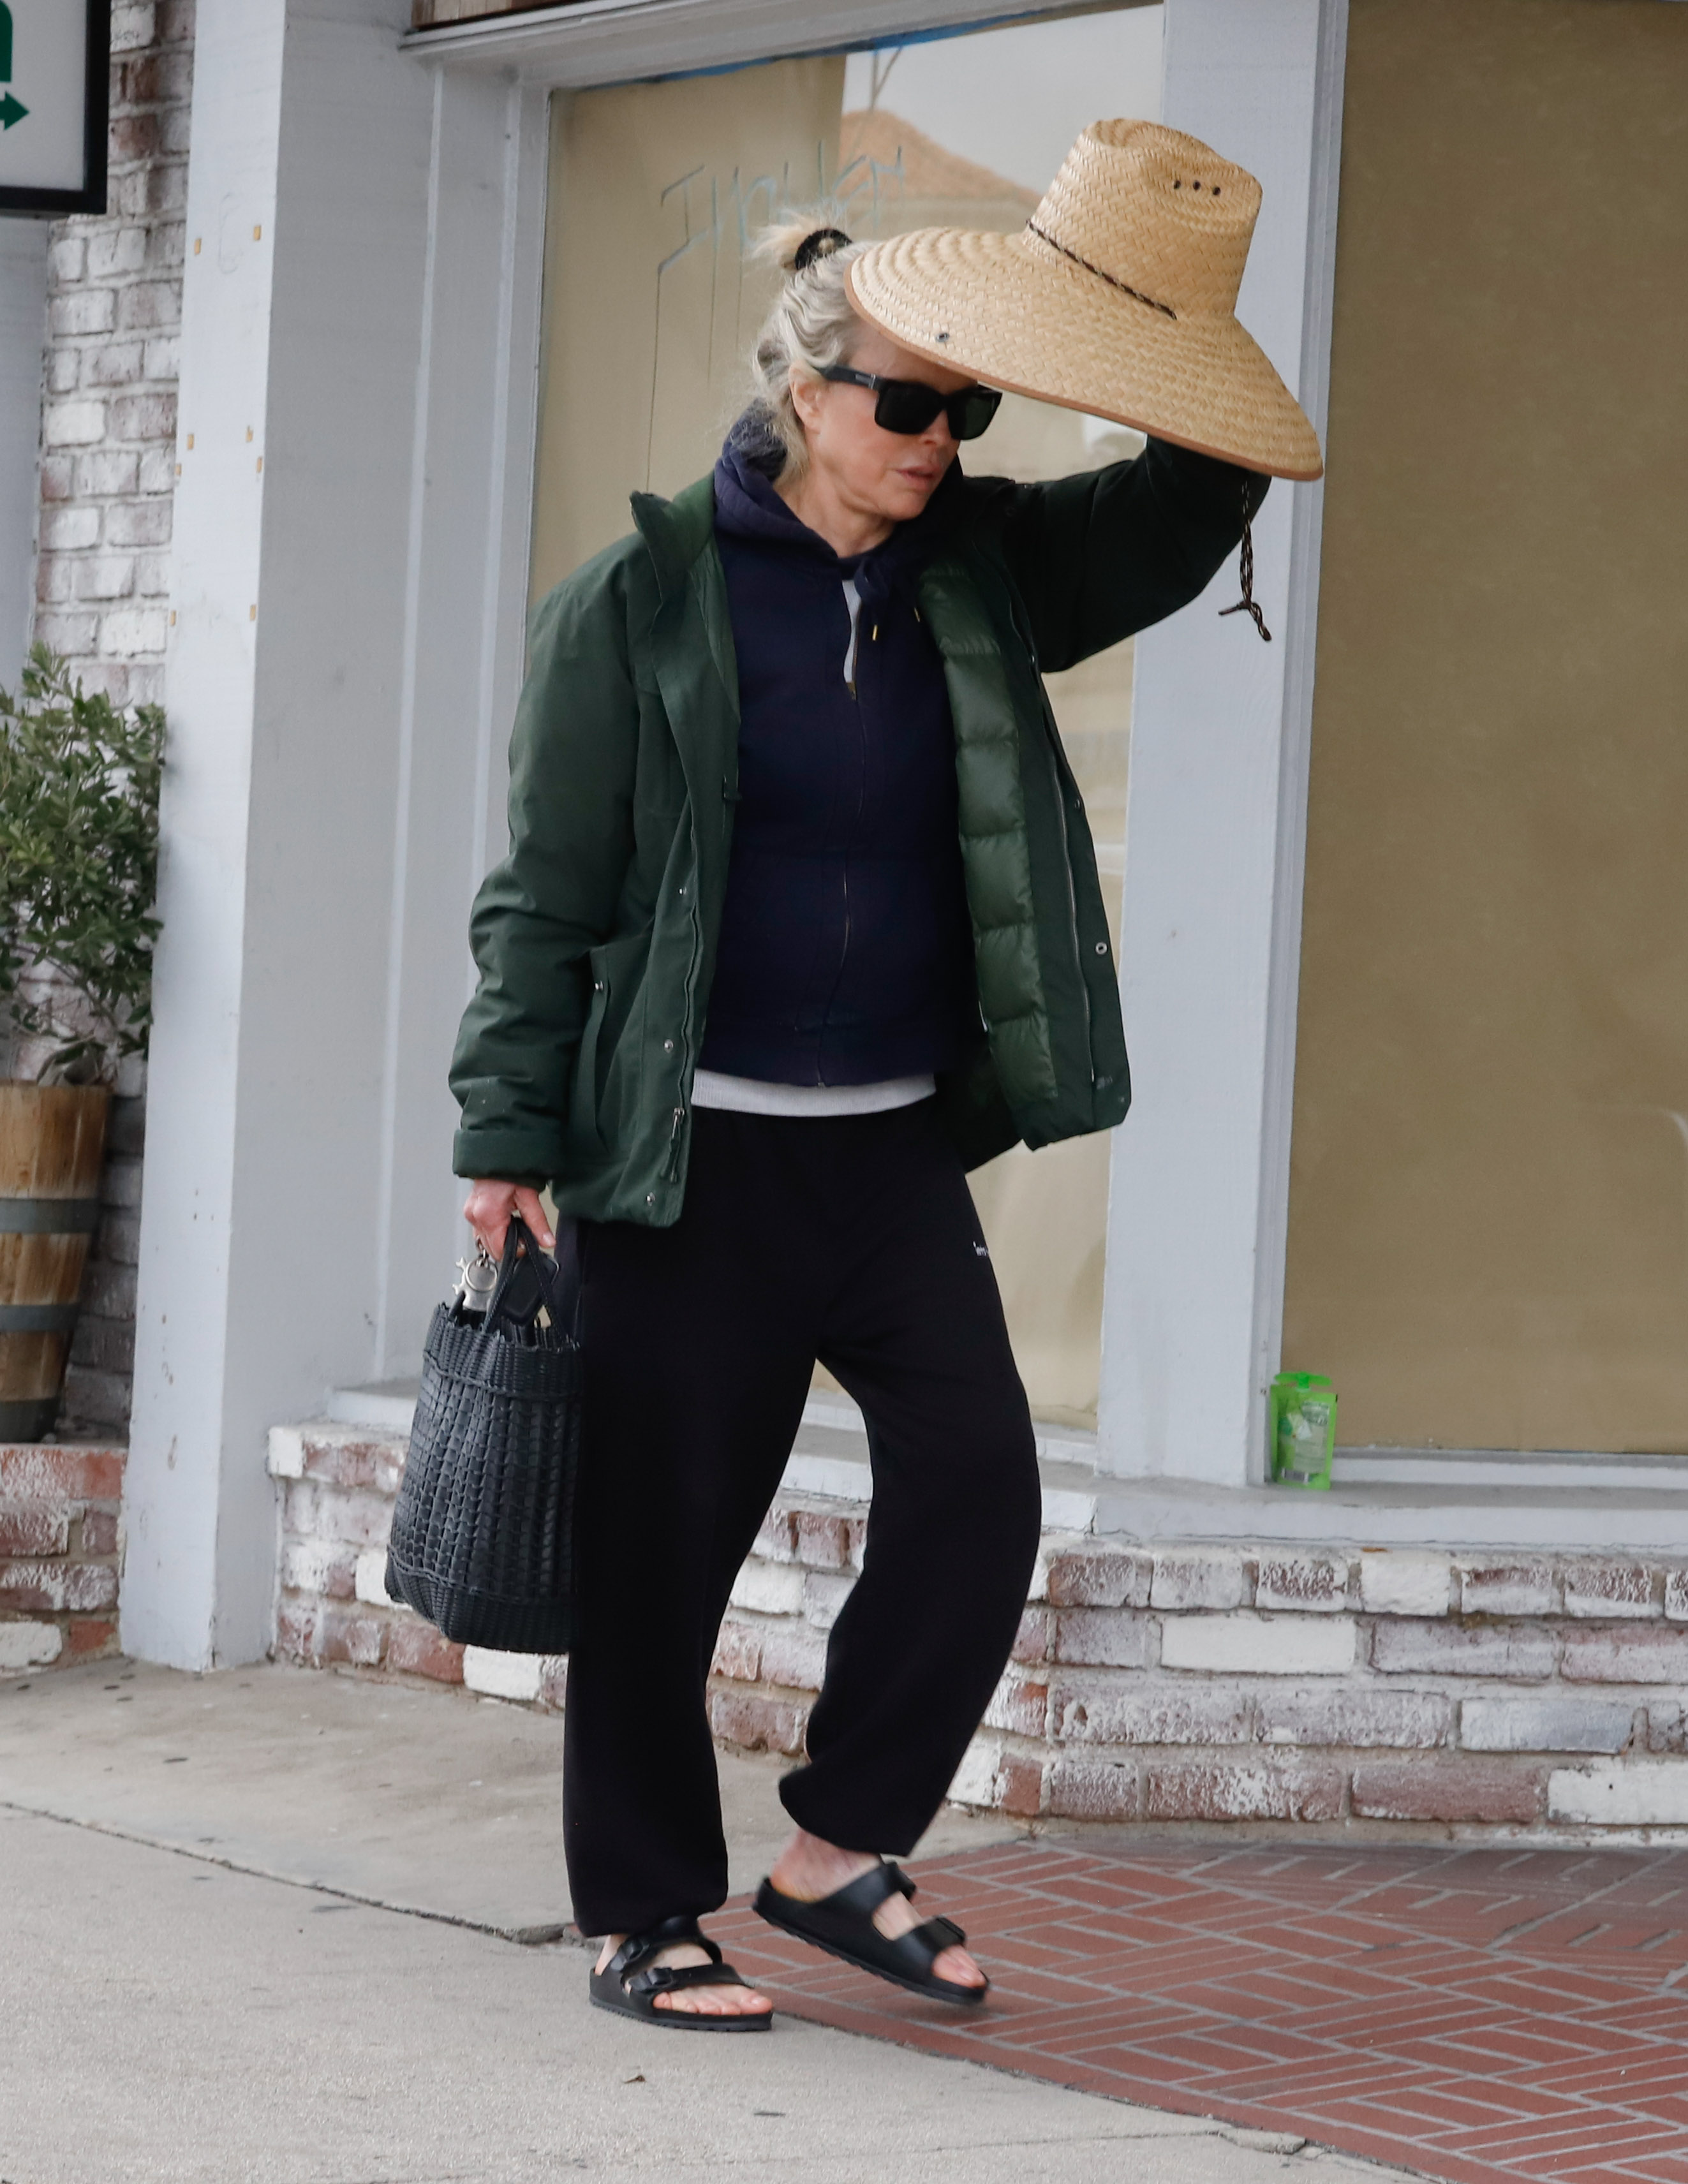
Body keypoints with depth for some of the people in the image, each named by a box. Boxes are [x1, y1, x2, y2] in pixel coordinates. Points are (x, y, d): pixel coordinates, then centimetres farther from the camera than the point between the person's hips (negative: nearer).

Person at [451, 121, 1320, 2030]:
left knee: (977, 1480, -6)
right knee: (663, 1540, 2)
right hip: (691, 1152, -4)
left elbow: (1179, 516, 8)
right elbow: (549, 894, -4)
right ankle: (644, 1919, 15)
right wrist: (510, 1135, -7)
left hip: (898, 1150, 4)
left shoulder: (981, 572, 8)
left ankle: (841, 1851, 10)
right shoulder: (642, 600, -5)